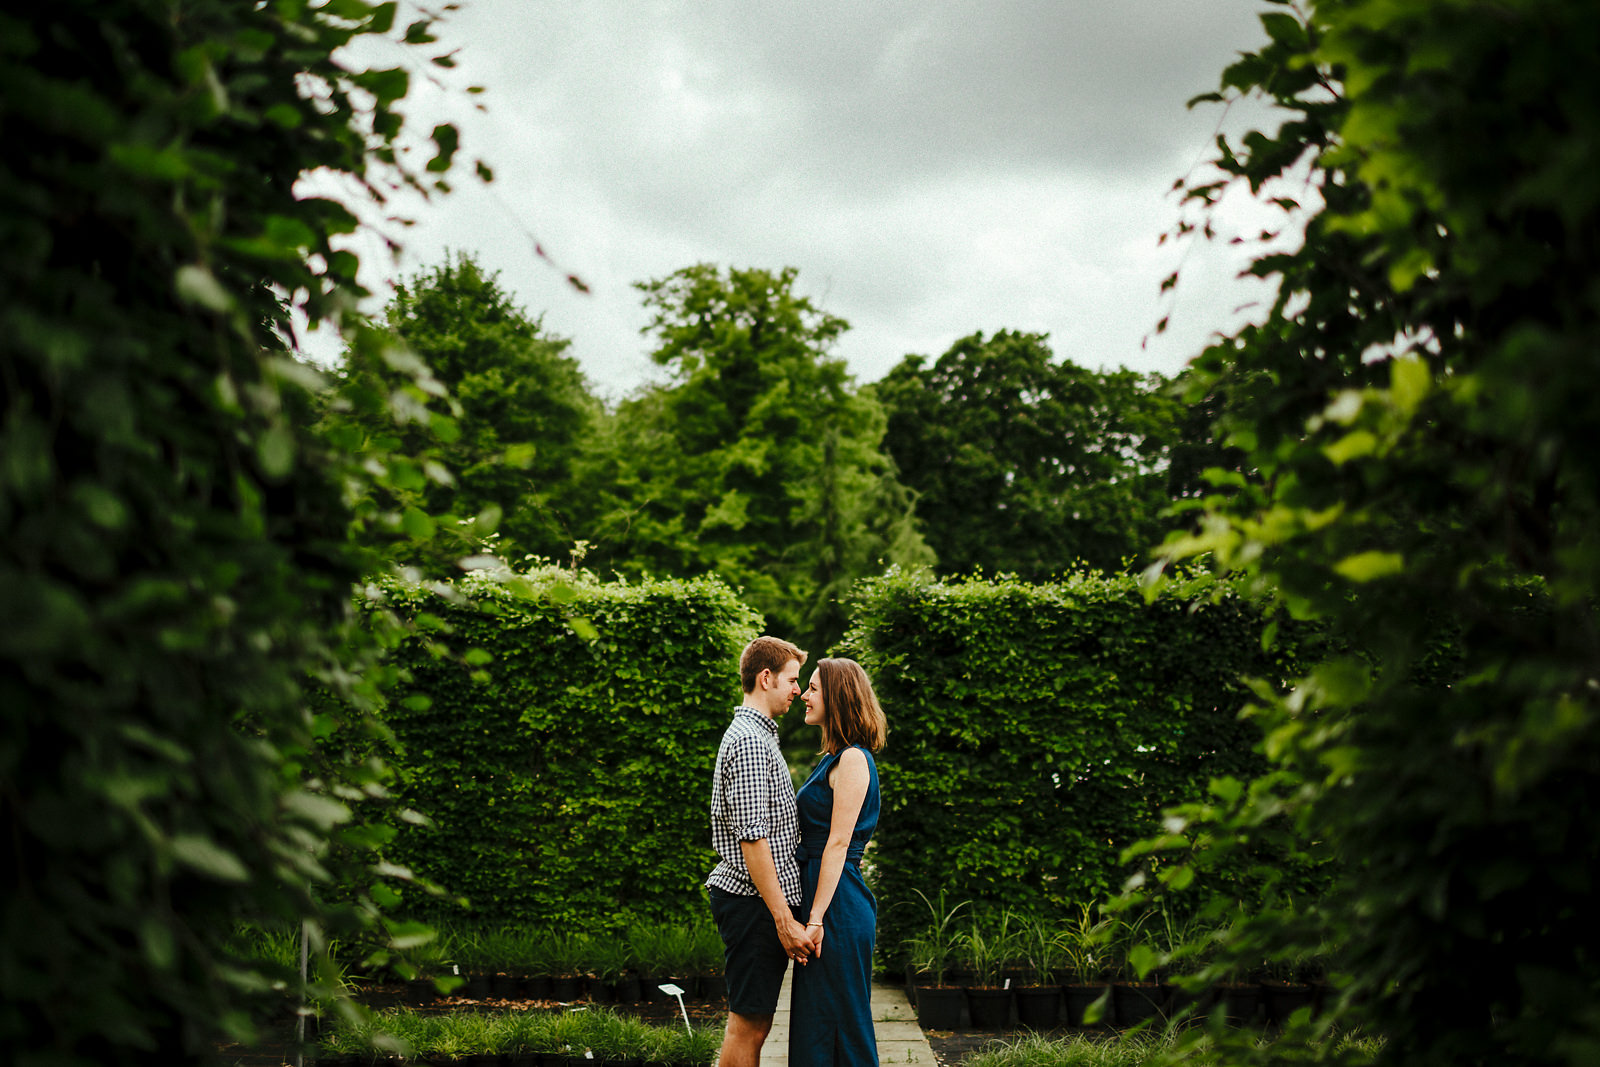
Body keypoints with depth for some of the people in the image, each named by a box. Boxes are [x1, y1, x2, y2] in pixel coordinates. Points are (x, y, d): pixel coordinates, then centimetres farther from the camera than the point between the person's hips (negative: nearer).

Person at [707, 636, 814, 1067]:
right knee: (748, 1027, -6)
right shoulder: (749, 741, -14)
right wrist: (785, 919, -22)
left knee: (754, 1025, 12)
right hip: (756, 902, -10)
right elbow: (752, 838, -21)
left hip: (760, 902, 10)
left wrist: (785, 911, 21)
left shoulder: (758, 735, 20)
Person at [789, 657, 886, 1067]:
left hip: (838, 907, -10)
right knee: (814, 1022, 12)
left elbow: (838, 844, -17)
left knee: (838, 1024, -4)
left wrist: (816, 917, -19)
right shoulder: (835, 757, 17)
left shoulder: (852, 760, -12)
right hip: (827, 903, 10)